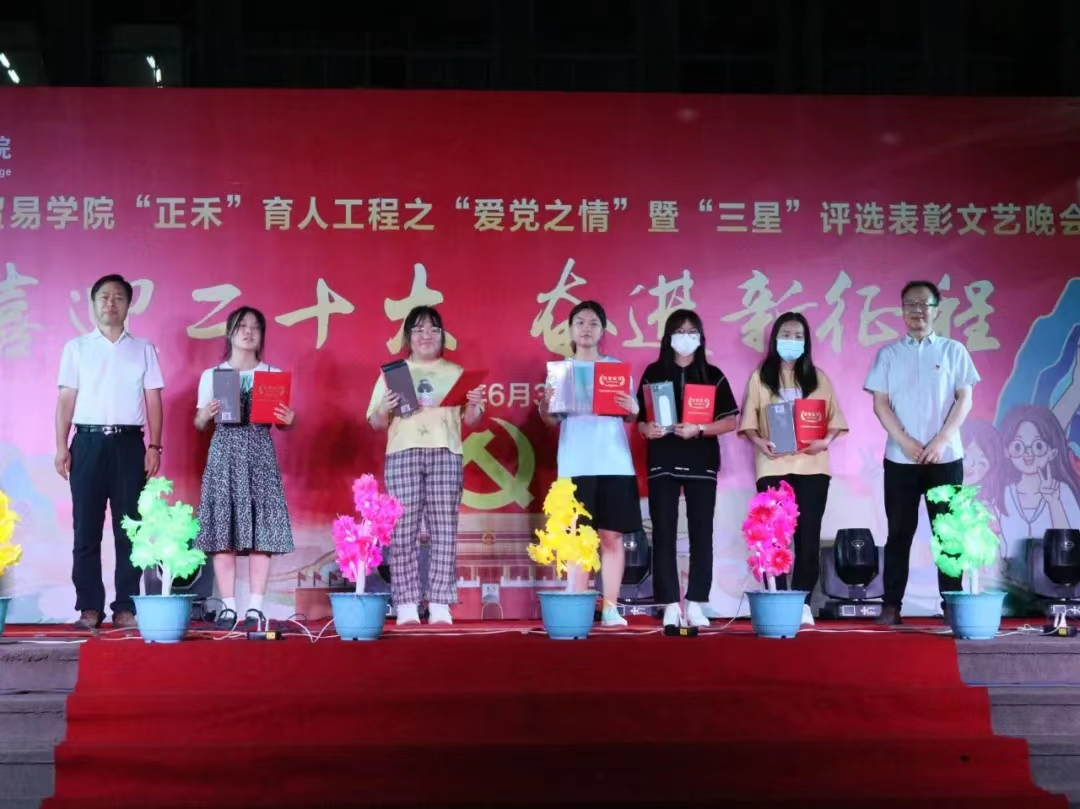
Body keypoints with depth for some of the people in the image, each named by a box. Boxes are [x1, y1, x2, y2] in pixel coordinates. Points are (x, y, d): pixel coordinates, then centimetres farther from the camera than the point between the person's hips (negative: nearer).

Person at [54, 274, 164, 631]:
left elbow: (153, 400, 8)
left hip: (128, 443, 0)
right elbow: (66, 399, 6)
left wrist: (154, 446, -2)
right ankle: (90, 606, 3)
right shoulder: (76, 348, 10)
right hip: (88, 442, 0)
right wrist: (61, 446, -3)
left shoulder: (143, 349, 11)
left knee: (129, 528, 0)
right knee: (86, 528, -2)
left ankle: (125, 607, 4)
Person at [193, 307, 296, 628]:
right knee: (222, 528, -5)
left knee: (260, 529, -5)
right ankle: (228, 605, 0)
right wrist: (206, 414, -13)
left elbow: (282, 423, 9)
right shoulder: (211, 375, 10)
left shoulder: (273, 374, 10)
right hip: (224, 453, 0)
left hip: (259, 452, 0)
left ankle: (256, 606, -1)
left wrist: (288, 420, -13)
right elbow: (199, 424, 9)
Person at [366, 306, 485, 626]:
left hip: (445, 454, 1)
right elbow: (376, 424, 12)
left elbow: (470, 420, 13)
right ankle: (406, 605, -7)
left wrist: (475, 405, -7)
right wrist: (383, 410, -9)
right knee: (403, 530, -7)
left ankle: (440, 605, -5)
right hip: (403, 453, -1)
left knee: (444, 530, -6)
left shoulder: (456, 372, 17)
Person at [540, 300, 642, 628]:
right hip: (576, 464, 0)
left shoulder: (617, 366, 10)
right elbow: (552, 420, 6)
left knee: (612, 536, 0)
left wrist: (633, 409, -14)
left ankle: (610, 607, 2)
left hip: (614, 463, 0)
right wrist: (545, 405, -14)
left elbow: (630, 416, 8)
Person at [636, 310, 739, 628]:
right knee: (664, 534, -2)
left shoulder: (713, 375, 6)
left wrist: (698, 430, -15)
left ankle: (695, 604, 5)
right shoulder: (654, 373, 7)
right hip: (662, 462, 0)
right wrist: (647, 429, -16)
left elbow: (730, 421, 0)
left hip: (701, 464, 0)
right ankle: (671, 605, 0)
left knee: (701, 534, 0)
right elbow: (639, 418, 6)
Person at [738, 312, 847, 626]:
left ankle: (803, 603, 4)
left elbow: (835, 418, 9)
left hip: (811, 465, 1)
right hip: (773, 466, -1)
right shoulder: (760, 378, 8)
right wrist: (759, 442, -16)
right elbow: (748, 421, 3)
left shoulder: (817, 377, 12)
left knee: (808, 535, -1)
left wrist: (826, 440, -10)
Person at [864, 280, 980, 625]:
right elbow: (880, 402, 2)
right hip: (900, 458, 1)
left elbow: (965, 399, 1)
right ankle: (891, 605, 4)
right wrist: (906, 442, -10)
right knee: (899, 532, 2)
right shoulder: (888, 354, 7)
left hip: (945, 456, 0)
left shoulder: (953, 350, 6)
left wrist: (941, 440, -10)